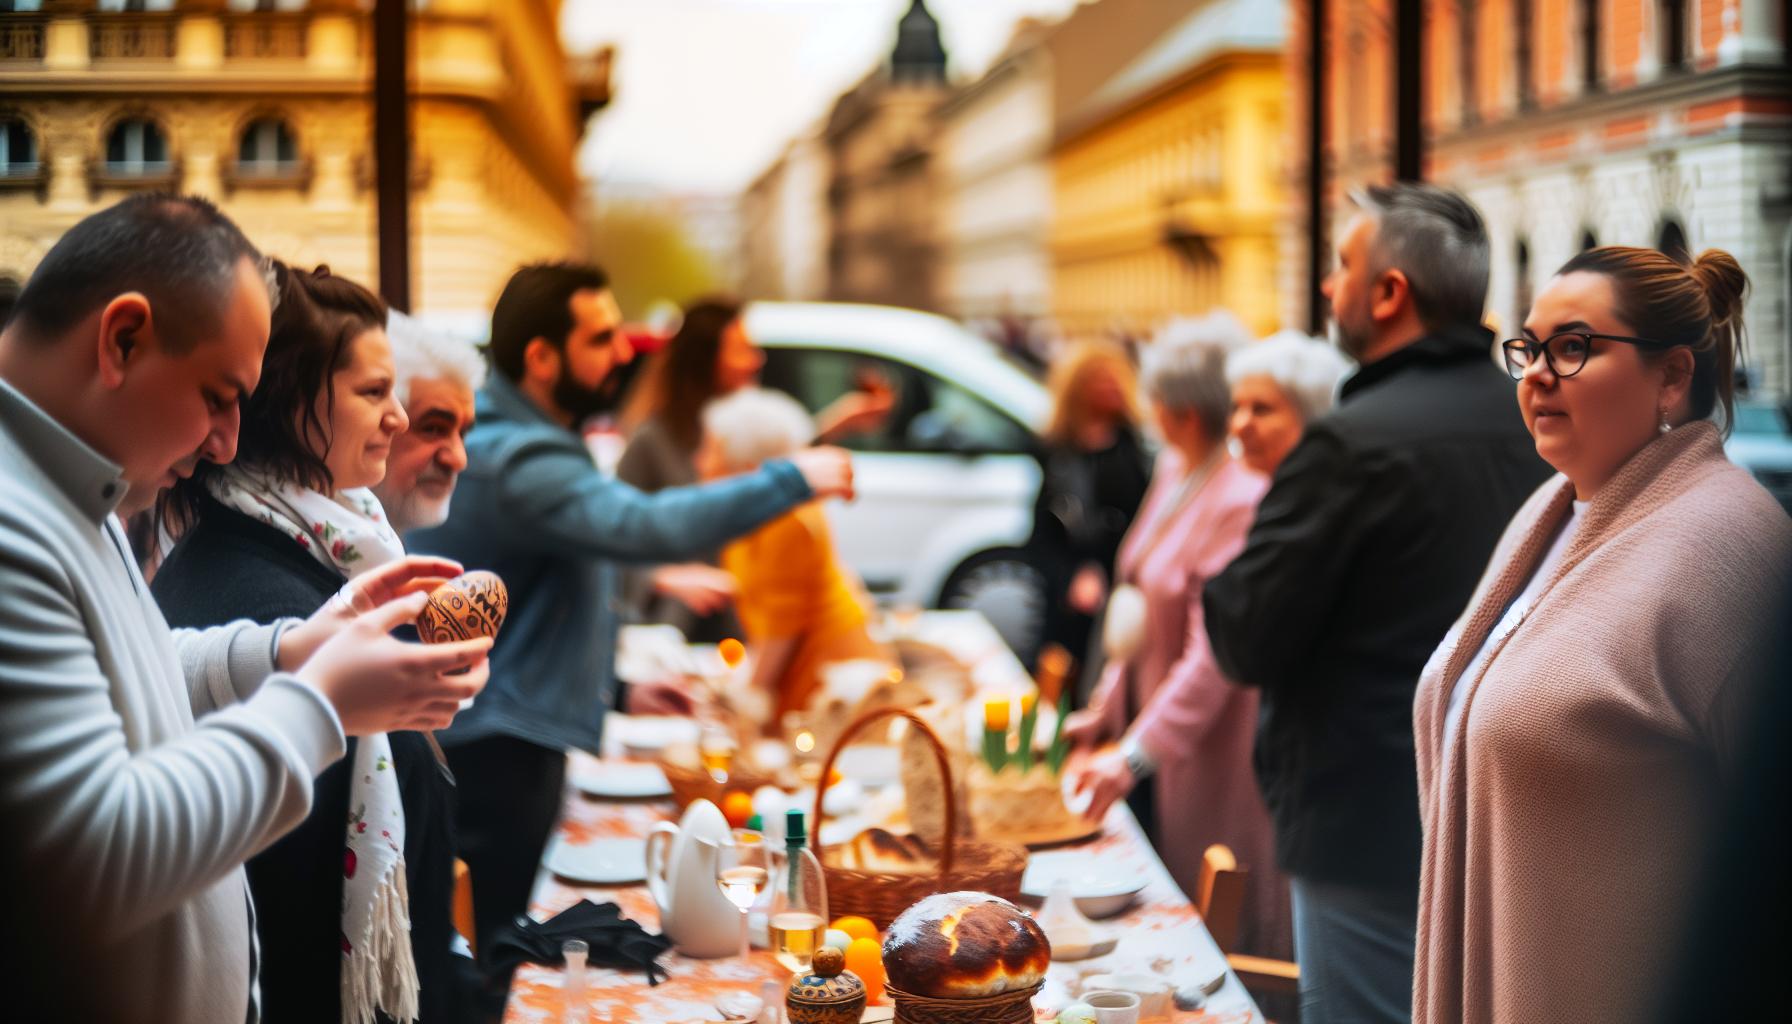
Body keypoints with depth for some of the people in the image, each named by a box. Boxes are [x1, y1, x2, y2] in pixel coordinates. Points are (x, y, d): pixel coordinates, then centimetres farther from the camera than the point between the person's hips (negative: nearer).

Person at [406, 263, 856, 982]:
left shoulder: (517, 443, 16)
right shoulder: (515, 459, -21)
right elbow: (644, 526, -37)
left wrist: (618, 689, 19)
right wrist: (790, 481, -27)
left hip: (510, 741, 11)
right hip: (496, 757, -11)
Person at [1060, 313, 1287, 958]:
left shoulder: (1241, 499, -22)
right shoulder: (1174, 470, 7)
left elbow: (1214, 653, -26)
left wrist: (1135, 755, -28)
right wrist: (1107, 709, 16)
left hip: (1213, 748, -9)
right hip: (1156, 725, 9)